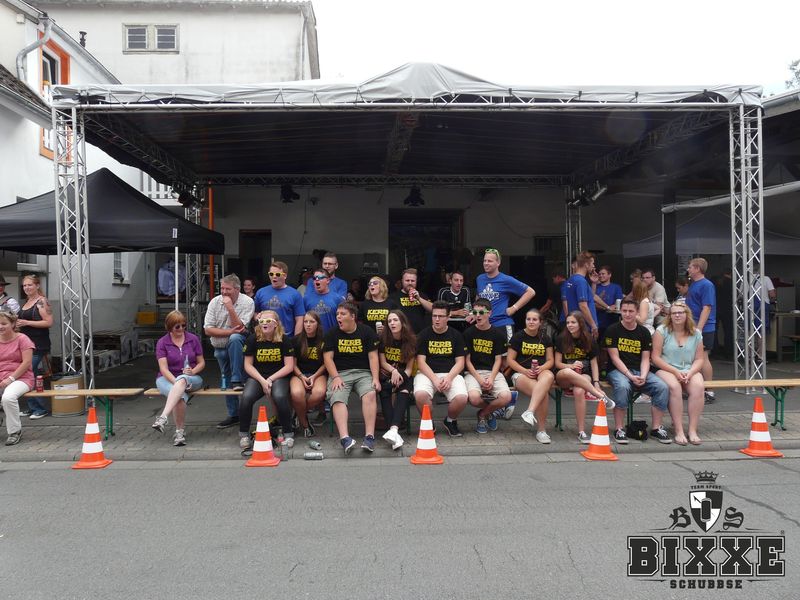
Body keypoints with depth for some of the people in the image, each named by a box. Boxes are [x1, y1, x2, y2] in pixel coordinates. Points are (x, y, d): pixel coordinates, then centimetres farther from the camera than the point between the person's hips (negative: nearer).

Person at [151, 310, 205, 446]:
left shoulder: (193, 339, 4)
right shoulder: (162, 342, 0)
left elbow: (201, 362, 9)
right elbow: (164, 368, -7)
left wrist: (193, 371, -13)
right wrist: (176, 382, -23)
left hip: (191, 379, 1)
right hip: (168, 379, 0)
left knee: (182, 379, -39)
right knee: (181, 396, -36)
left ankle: (163, 417, -49)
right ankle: (180, 432, -25)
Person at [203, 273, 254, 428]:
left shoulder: (247, 302, -15)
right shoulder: (215, 302, -6)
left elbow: (239, 328, -23)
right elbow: (208, 330, -10)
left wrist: (230, 307, -27)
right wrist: (229, 331, -20)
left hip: (238, 344, -4)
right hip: (220, 348, 4)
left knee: (234, 338, -38)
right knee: (226, 380, 10)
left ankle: (238, 380, -30)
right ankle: (234, 415, 27)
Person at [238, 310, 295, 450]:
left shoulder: (284, 340, -2)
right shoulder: (253, 340, 2)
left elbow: (289, 366, -5)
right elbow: (248, 365, 2)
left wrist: (270, 379, -14)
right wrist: (262, 381, -12)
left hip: (279, 377, -2)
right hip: (257, 377, 2)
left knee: (280, 397, -33)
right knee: (246, 397, -27)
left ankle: (288, 433, -13)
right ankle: (244, 434, -6)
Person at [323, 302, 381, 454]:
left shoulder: (367, 332, 8)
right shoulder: (332, 334, 10)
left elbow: (373, 357, 3)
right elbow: (328, 357, 3)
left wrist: (375, 378, -10)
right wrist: (335, 377, -12)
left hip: (363, 372, 0)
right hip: (339, 373, 1)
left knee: (370, 394, -31)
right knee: (337, 399, -28)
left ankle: (369, 436, -34)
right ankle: (345, 438, -42)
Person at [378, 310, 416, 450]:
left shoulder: (411, 340, -1)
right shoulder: (383, 338, -1)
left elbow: (409, 368, -2)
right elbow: (383, 362, 2)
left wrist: (401, 378, -21)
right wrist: (393, 371, -17)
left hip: (403, 376, 0)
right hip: (386, 375, 0)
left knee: (405, 391, -34)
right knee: (384, 391, -33)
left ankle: (393, 429, -52)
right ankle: (395, 430, -45)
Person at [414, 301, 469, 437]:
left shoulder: (456, 335, 10)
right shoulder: (424, 335, 7)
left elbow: (460, 362, 6)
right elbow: (420, 362, -1)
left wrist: (449, 377, -13)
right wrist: (434, 379, -15)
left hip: (451, 374, 1)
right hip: (427, 373, -1)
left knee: (461, 398, -30)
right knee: (420, 395, -34)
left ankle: (451, 421, 6)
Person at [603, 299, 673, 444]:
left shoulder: (644, 332, 10)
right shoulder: (612, 330, -1)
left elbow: (645, 359, 6)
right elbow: (615, 358, -8)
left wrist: (643, 376, -13)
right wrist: (630, 376, -18)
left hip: (639, 371, 4)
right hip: (618, 370, -4)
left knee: (662, 387, -21)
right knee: (622, 387, -37)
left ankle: (656, 428, -8)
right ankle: (619, 429, -25)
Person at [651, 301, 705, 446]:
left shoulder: (696, 333, 11)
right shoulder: (662, 331, 0)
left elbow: (699, 359, 9)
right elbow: (655, 357, -6)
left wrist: (690, 372, -12)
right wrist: (675, 371, -15)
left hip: (689, 371, 3)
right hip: (666, 369, -3)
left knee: (698, 386, -31)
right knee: (674, 386, -36)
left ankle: (693, 430, -27)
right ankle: (679, 431, -31)